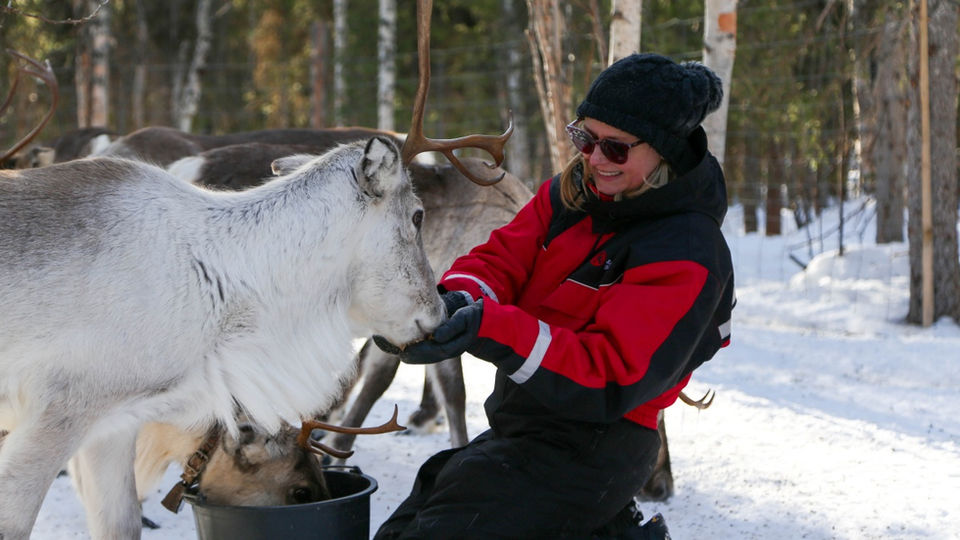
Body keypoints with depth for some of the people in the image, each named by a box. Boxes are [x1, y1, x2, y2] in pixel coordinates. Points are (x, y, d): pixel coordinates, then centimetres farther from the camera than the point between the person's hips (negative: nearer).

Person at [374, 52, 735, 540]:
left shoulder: (687, 257, -20)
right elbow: (504, 256, 1)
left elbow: (611, 380, -26)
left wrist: (491, 330, -36)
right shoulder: (573, 193, 3)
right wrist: (461, 298, -25)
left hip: (588, 455, -9)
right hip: (519, 426, 9)